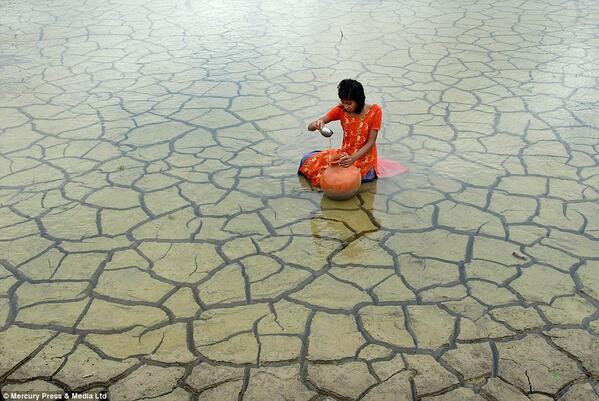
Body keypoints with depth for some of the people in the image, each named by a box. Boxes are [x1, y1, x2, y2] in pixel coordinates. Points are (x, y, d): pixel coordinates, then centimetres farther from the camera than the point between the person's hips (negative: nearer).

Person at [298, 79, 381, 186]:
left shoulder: (374, 111, -15)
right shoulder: (341, 109, -7)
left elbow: (371, 142, -15)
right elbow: (310, 127, -11)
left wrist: (352, 158, -30)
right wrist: (316, 124, -36)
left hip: (363, 157, -4)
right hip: (345, 153, 4)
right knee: (308, 160, -8)